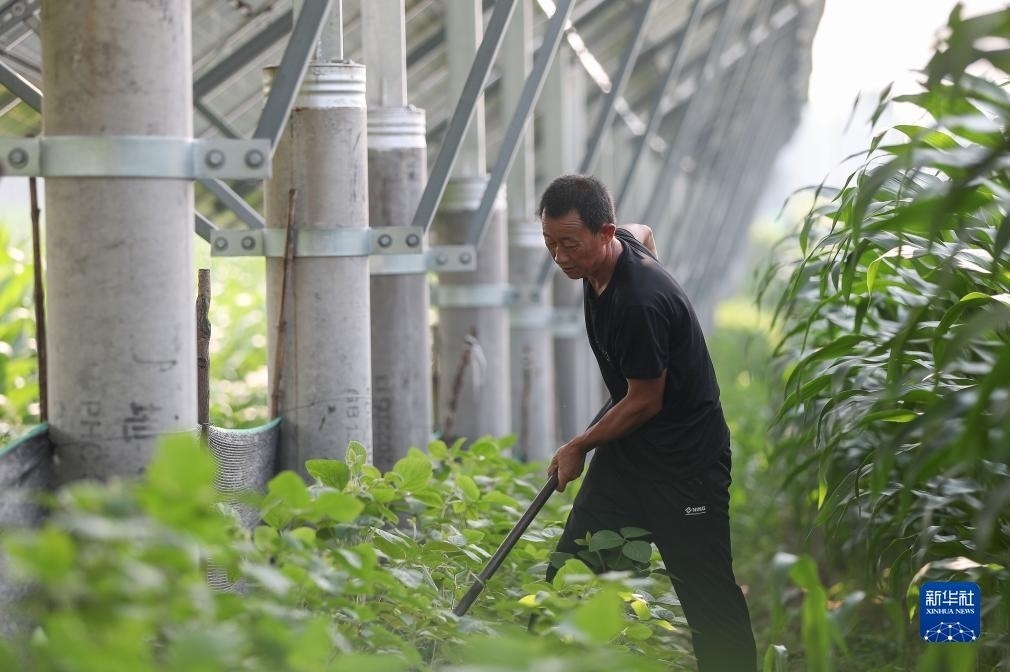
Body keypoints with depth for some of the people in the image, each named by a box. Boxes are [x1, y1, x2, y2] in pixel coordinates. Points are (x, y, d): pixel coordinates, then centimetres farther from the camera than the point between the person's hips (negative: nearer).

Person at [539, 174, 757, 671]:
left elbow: (645, 403, -21)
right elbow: (645, 231, 23)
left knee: (706, 589, -4)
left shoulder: (640, 303, -30)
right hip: (627, 444, 9)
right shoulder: (620, 243, -4)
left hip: (685, 457, -9)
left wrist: (579, 447, -7)